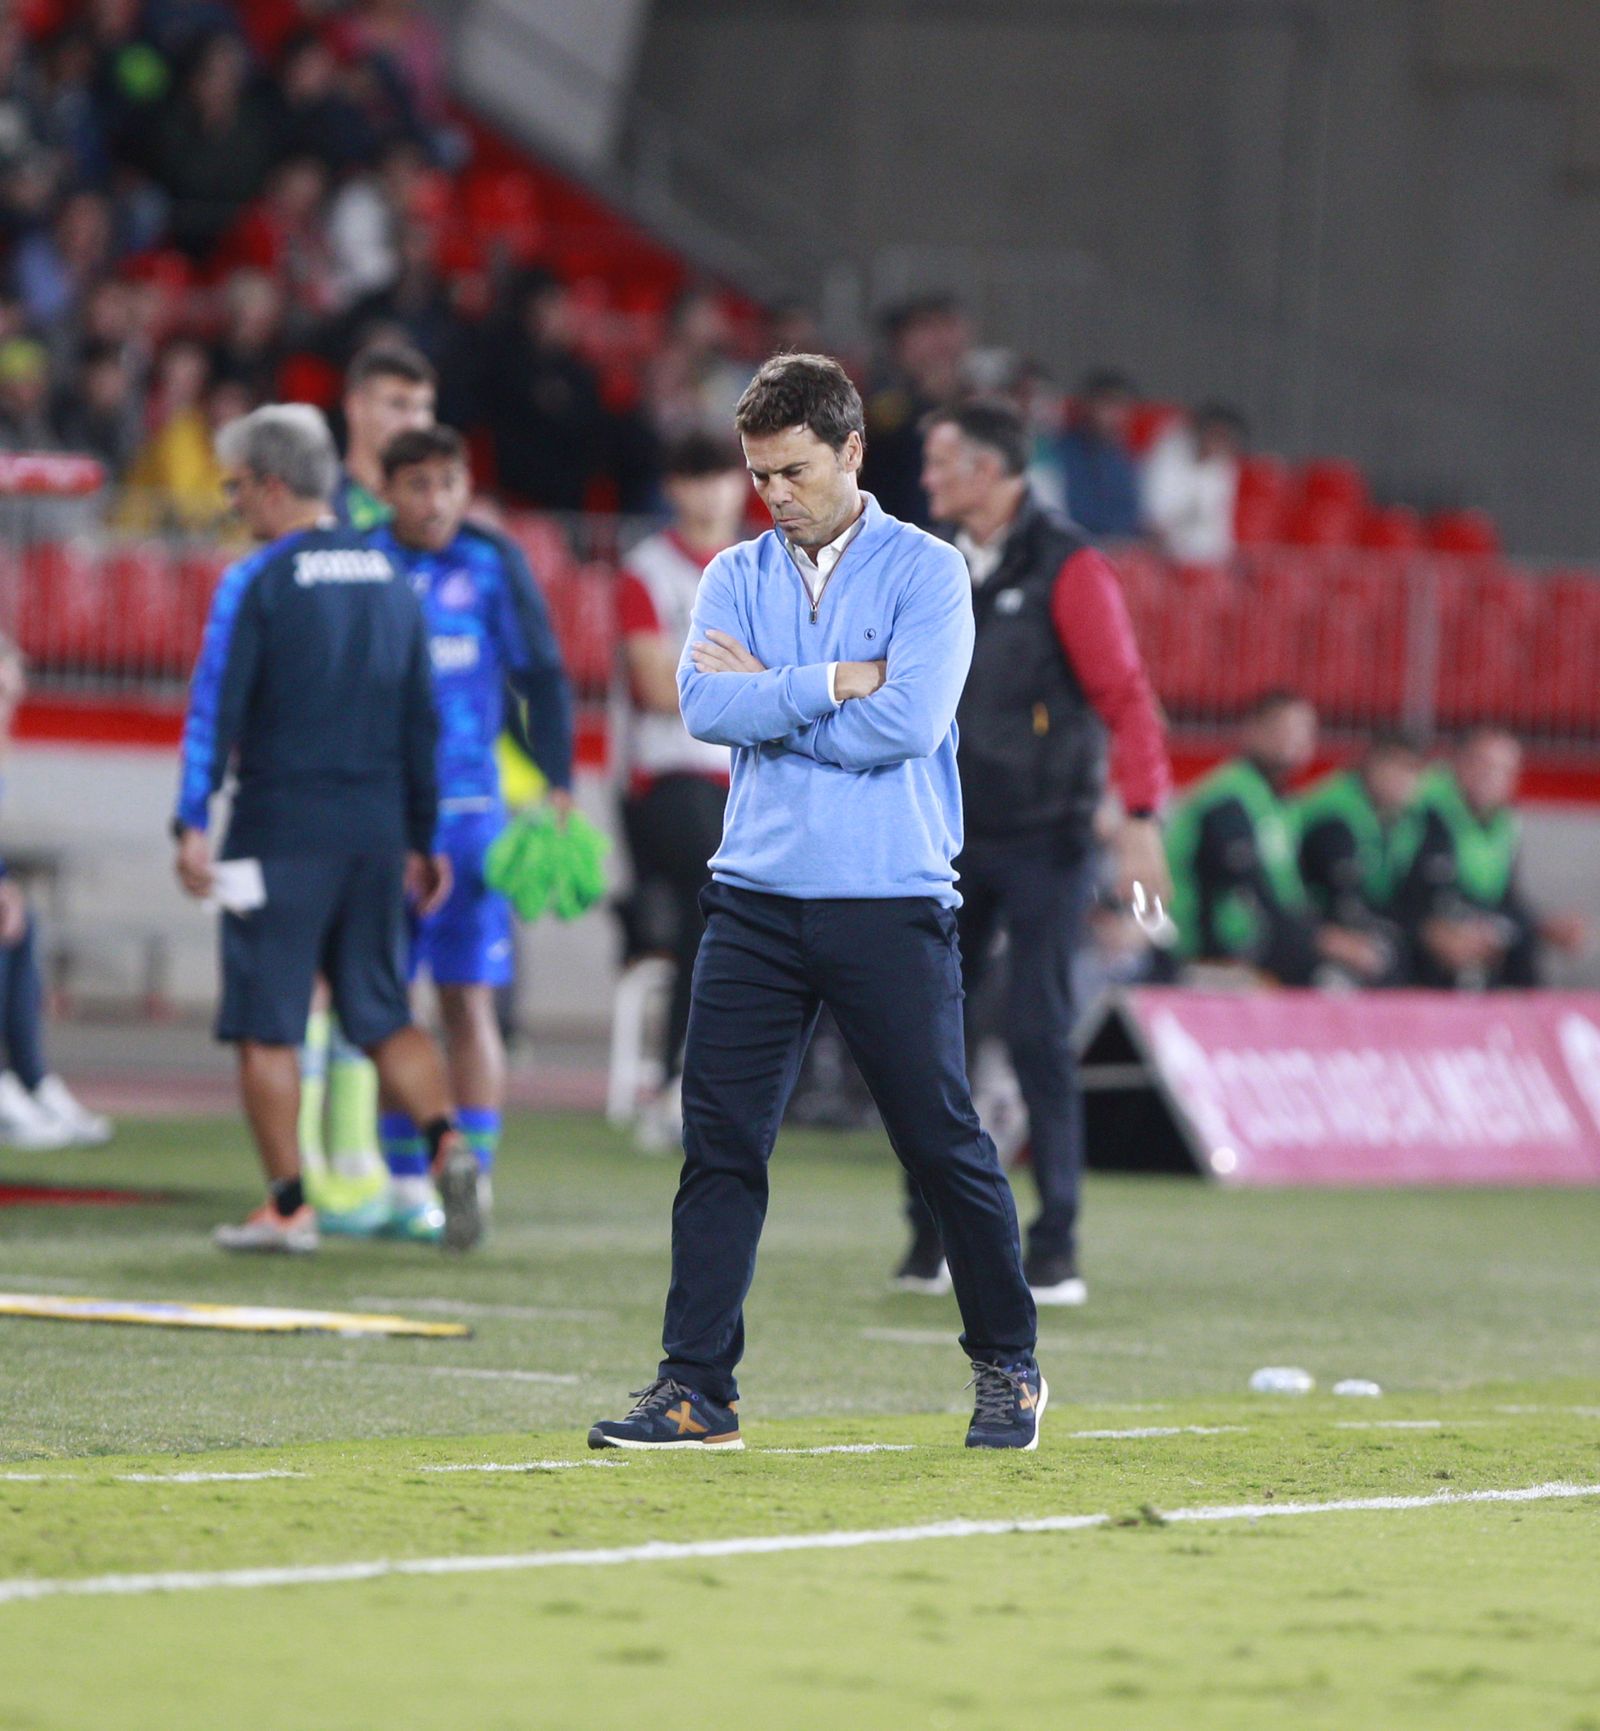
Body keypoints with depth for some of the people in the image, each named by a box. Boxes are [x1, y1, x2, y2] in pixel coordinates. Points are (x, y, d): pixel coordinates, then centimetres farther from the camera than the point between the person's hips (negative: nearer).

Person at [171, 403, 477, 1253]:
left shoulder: (256, 583, -7)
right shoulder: (390, 583, 11)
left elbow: (215, 710, -13)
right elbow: (422, 721, 14)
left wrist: (192, 824, -14)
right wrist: (421, 838, 19)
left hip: (282, 829, -5)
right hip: (375, 830, 6)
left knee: (266, 1024, 2)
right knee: (382, 1013, 13)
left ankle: (287, 1206, 0)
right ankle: (447, 1142, -9)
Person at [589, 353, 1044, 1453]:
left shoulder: (926, 572, 0)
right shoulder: (736, 578, 12)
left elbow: (907, 722, -14)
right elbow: (706, 705, -6)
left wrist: (767, 695, -6)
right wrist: (837, 683, -12)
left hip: (891, 906, -3)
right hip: (756, 899, 3)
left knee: (945, 1147, 1)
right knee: (721, 1145, -3)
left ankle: (1009, 1369, 17)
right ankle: (698, 1391, 0)